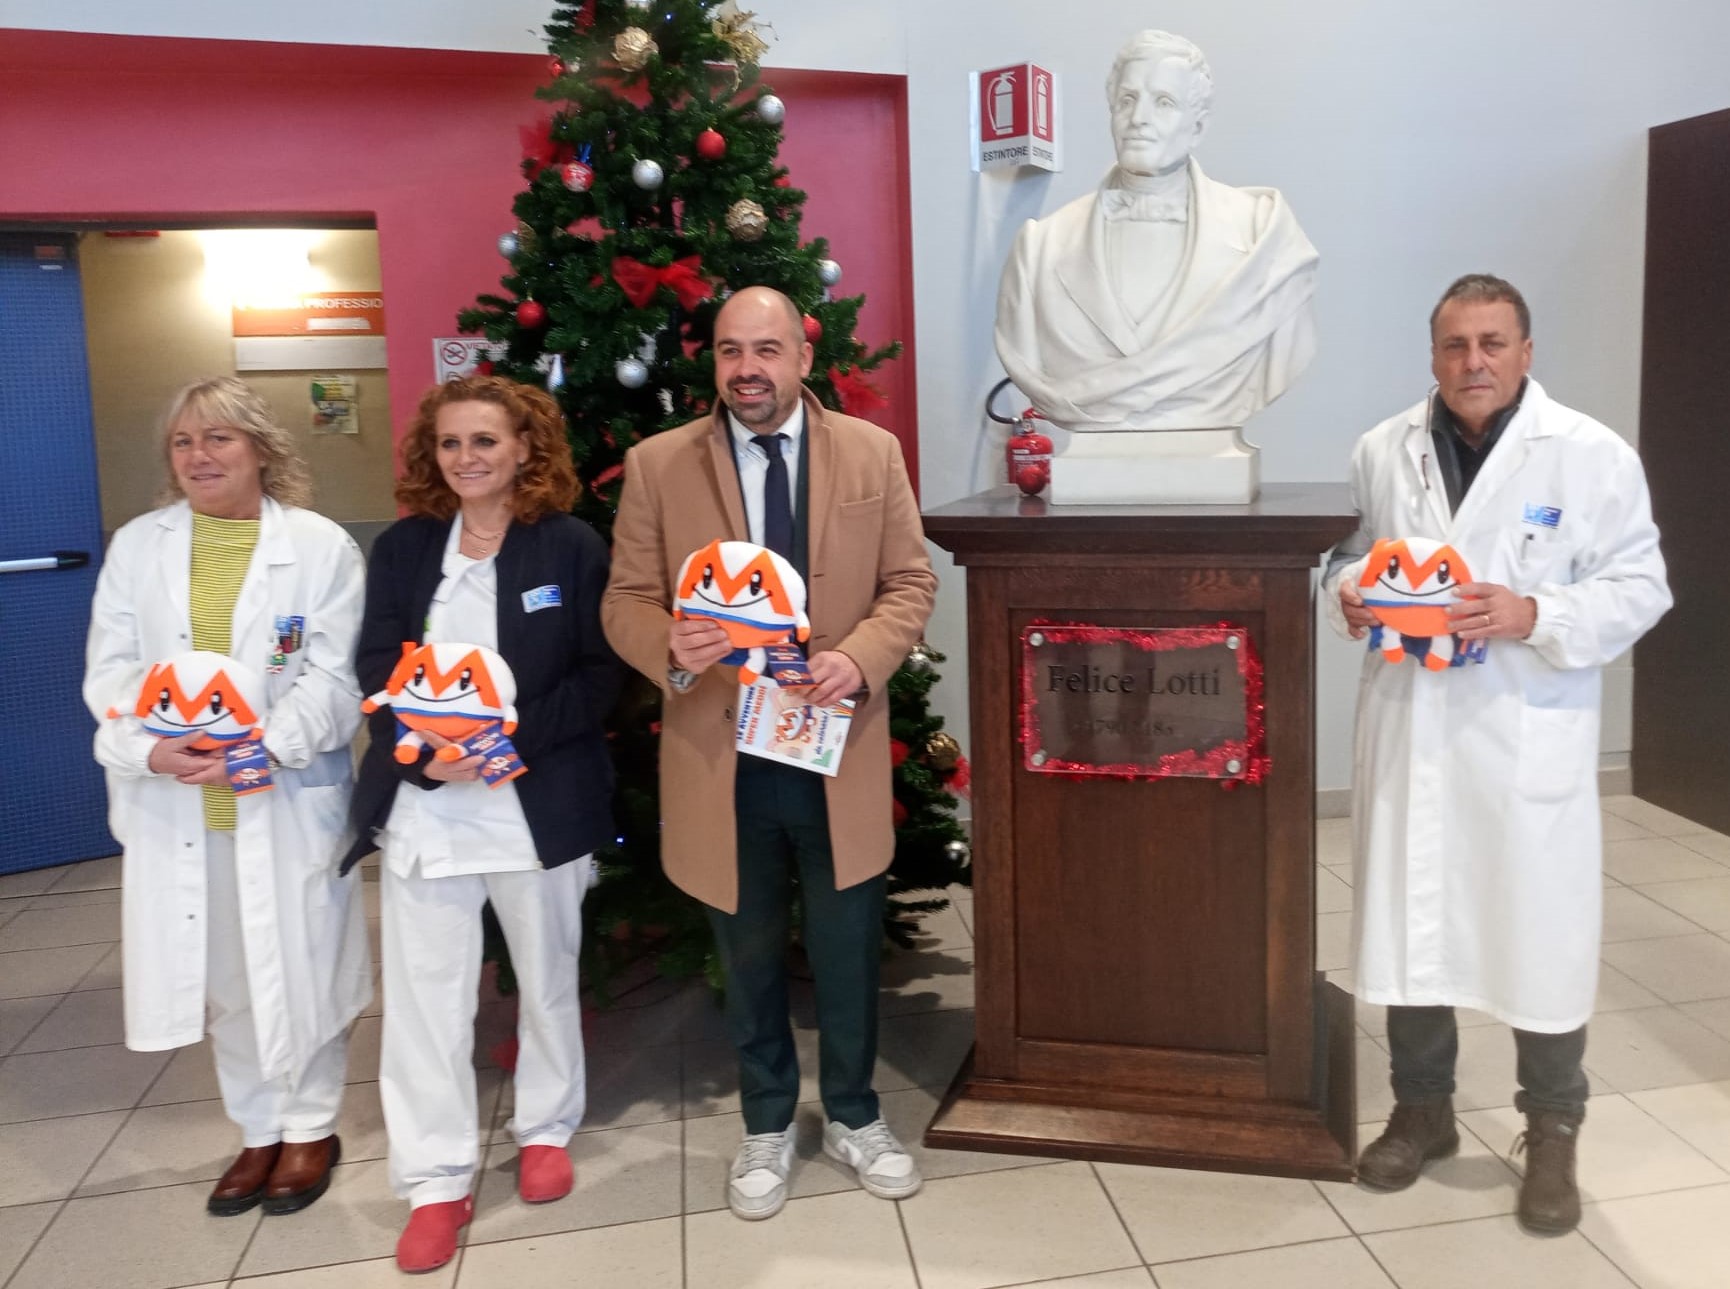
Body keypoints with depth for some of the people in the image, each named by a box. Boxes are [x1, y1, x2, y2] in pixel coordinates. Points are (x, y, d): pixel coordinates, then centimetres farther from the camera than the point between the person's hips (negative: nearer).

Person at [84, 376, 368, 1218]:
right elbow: (110, 670, 3)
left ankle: (311, 1127, 27)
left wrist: (262, 745, -22)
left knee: (300, 971, 6)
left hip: (289, 797, -3)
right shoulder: (137, 545, 7)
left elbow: (334, 678, -7)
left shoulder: (321, 545, -2)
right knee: (223, 978, 13)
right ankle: (259, 1131, 30)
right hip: (173, 801, 3)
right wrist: (151, 748, -16)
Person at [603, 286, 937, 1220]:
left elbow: (909, 583, 2)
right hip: (720, 755, 0)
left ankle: (853, 1116, 37)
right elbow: (624, 602, -1)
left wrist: (859, 657, -17)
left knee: (848, 951, 14)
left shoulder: (871, 452, 0)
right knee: (749, 955, 16)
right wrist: (670, 649, -24)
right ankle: (767, 1125, 37)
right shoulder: (657, 465, -2)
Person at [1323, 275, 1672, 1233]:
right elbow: (1350, 552, 16)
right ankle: (1421, 1110, 32)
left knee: (1540, 934, 6)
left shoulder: (1593, 455, -5)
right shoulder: (1383, 452, 5)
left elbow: (1638, 588, -4)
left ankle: (1551, 1135, 28)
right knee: (1406, 925, 12)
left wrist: (1535, 617, -20)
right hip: (1409, 728, 3)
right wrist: (1349, 591, -7)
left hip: (1528, 737, -3)